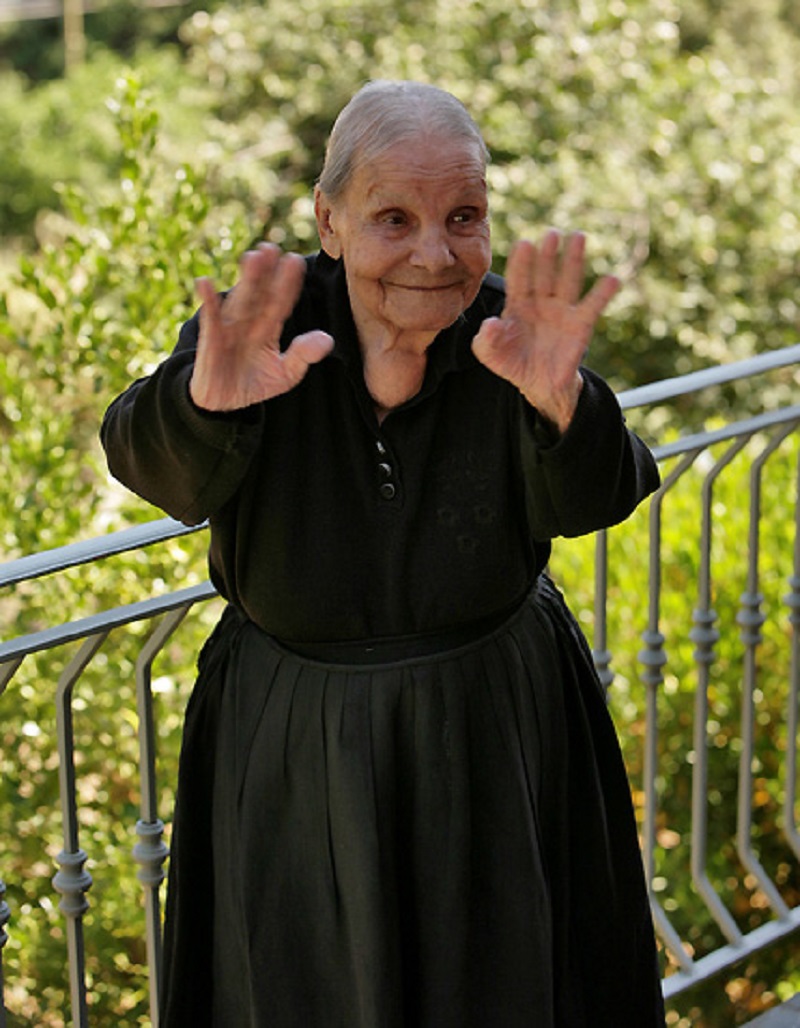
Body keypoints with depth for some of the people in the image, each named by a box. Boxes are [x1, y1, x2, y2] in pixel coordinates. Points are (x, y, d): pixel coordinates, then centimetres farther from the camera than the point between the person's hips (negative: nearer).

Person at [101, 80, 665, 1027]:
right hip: (289, 757, 0)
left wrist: (564, 406, -56)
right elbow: (161, 472, -34)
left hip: (493, 740, 1)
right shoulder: (270, 324, -17)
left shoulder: (510, 330, -16)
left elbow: (587, 502, -32)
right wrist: (204, 402, -59)